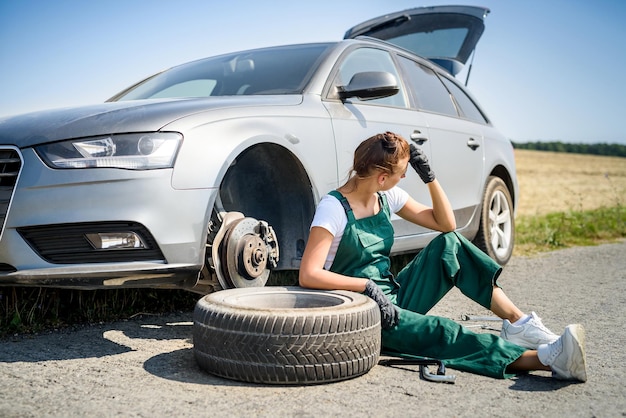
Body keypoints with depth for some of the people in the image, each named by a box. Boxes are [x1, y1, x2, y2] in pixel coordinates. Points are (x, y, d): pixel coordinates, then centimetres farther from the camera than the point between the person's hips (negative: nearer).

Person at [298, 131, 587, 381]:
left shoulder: (387, 197, 5)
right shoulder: (334, 207, -16)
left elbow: (446, 224, 6)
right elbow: (308, 275, -24)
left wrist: (430, 177, -6)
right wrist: (367, 286, -29)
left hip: (393, 297, 8)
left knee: (449, 244, -9)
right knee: (439, 332, -31)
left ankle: (518, 321, -12)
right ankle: (543, 358, -39)